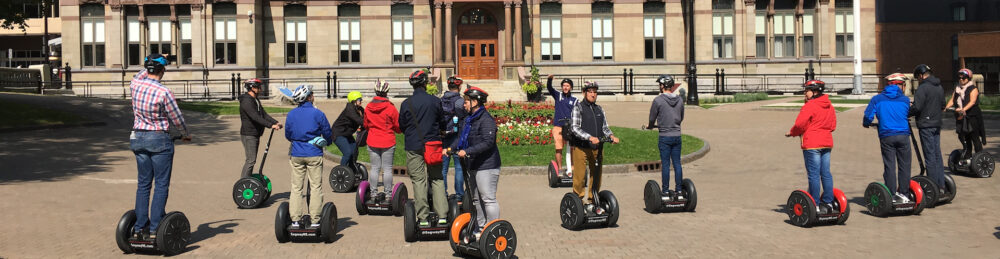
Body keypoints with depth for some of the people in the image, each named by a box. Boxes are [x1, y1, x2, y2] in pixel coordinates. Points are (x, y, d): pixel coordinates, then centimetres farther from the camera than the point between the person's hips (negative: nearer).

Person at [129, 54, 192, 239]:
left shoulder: (135, 85, -1)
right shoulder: (163, 92, -16)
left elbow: (141, 75, 25)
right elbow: (176, 118, -6)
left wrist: (149, 65, 40)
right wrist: (186, 134, 11)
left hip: (138, 138, 6)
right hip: (159, 140, -6)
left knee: (143, 184, 12)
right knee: (161, 185, 0)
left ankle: (139, 227, 14)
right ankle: (155, 229, -2)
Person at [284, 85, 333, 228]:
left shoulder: (291, 114, 2)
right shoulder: (317, 113, -9)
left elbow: (287, 135, 12)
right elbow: (328, 133, -1)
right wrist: (327, 141, 22)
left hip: (296, 155, 3)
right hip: (314, 155, -3)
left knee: (296, 187, 9)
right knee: (316, 187, 3)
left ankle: (295, 220, 7)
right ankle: (315, 220, 3)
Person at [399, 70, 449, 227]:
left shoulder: (406, 104, -5)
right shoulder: (436, 101, -2)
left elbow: (402, 126, 5)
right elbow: (442, 123, 9)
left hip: (414, 147, -1)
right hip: (433, 144, 1)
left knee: (419, 181, 3)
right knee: (437, 179, 9)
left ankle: (423, 218, 1)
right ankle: (442, 215, 4)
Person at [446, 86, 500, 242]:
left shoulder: (486, 120, -15)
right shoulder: (468, 120, 15)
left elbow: (488, 142, -23)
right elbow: (461, 138, 20)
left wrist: (467, 151, -25)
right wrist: (450, 149, 4)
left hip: (486, 166, -10)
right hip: (473, 166, 10)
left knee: (488, 199, -8)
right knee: (476, 199, 16)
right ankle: (480, 230, 25)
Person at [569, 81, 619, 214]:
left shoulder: (599, 109, 16)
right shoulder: (578, 108, -3)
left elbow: (605, 127, 16)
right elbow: (575, 128, -14)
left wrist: (611, 136, -6)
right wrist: (590, 137, -25)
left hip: (596, 148, 6)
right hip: (581, 148, -6)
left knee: (596, 176, 9)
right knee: (580, 177, -4)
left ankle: (592, 203, 20)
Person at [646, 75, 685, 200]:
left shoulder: (658, 100, -11)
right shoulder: (680, 99, 4)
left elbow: (652, 118, -2)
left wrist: (649, 126, 20)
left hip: (664, 136, -4)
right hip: (677, 135, 4)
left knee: (665, 164, 0)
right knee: (677, 164, 7)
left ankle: (665, 192, 4)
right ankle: (679, 191, 9)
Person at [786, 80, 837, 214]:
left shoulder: (810, 106, -13)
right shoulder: (829, 106, 13)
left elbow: (800, 124, -17)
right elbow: (833, 125, 18)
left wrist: (792, 132, 0)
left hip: (812, 144, -8)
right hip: (827, 143, 8)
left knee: (813, 175, -4)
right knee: (826, 173, 10)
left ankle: (815, 205, -3)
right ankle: (828, 203, 13)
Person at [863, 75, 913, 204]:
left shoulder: (877, 99, 3)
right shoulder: (905, 99, 7)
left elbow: (868, 116, 0)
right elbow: (908, 114, 19)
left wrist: (866, 124, 20)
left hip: (886, 136, 0)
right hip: (903, 135, 0)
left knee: (889, 166, 3)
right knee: (904, 165, 9)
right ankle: (903, 194, 12)